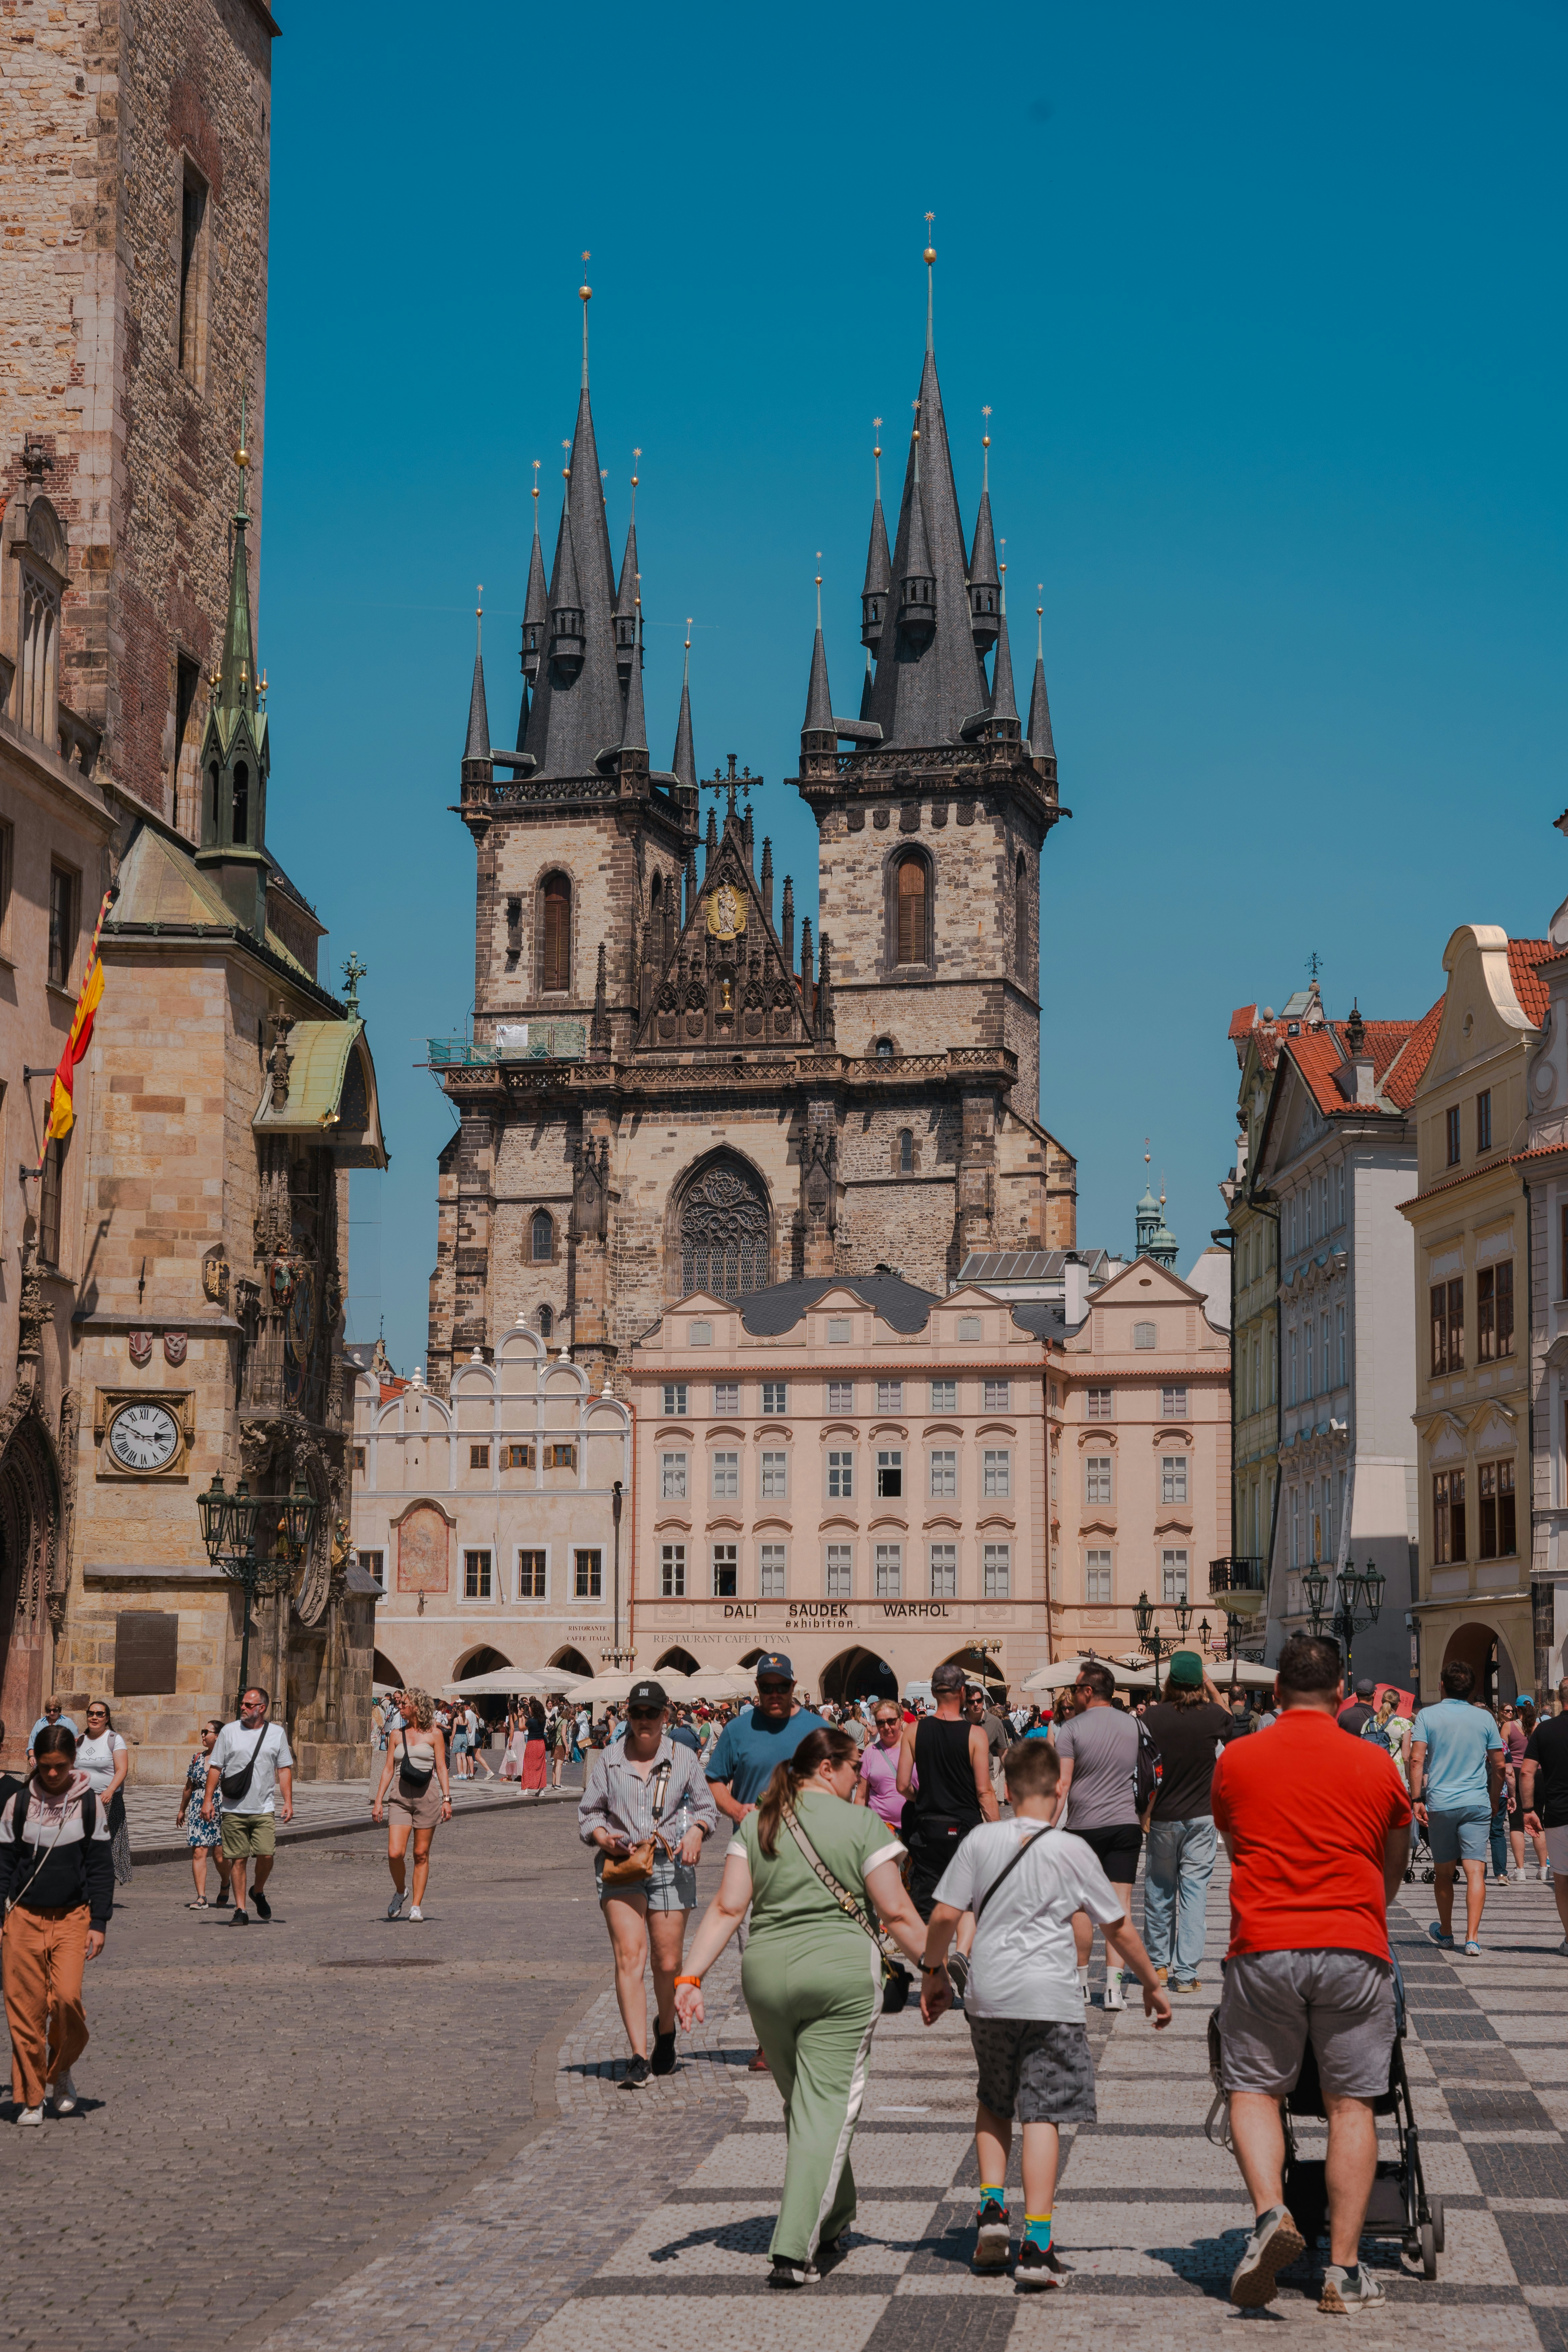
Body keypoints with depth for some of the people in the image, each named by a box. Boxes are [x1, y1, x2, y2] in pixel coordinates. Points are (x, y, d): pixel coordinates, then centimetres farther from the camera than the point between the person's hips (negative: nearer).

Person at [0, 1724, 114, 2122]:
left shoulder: (89, 1805, 2)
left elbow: (100, 1867, 5)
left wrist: (99, 1923, 0)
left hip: (73, 1917, -1)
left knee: (67, 1996, -17)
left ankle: (61, 2069, 10)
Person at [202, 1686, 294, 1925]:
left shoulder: (277, 1733, 7)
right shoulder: (229, 1731, 4)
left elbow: (284, 1769, 9)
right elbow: (215, 1768, 6)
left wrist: (288, 1802, 0)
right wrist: (208, 1800, -2)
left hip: (264, 1809, 0)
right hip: (234, 1810, 0)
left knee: (266, 1856, -10)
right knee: (238, 1859, 0)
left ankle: (259, 1893, 18)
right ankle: (241, 1911, 6)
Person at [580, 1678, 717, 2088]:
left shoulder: (684, 1758, 8)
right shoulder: (608, 1760, 8)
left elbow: (707, 1808, 15)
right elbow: (588, 1813, 12)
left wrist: (696, 1831, -7)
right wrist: (604, 1837, -9)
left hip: (671, 1866, 1)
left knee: (668, 1964, 3)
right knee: (629, 1958, -14)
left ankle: (666, 2031, 35)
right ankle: (639, 2058, -16)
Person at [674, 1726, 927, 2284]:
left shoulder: (756, 1824, 8)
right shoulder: (862, 1824, -3)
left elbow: (727, 1908, 1)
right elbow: (897, 1914, -5)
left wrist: (692, 1976, 1)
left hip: (767, 1971, 4)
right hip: (841, 1971, -4)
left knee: (802, 2102, 20)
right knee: (827, 2107, -3)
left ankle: (833, 2222, 34)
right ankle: (795, 2252, -11)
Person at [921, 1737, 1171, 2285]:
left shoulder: (980, 1841, 2)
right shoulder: (1072, 1851, -2)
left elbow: (945, 1915, 1)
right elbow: (1120, 1929, 4)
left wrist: (934, 1972, 17)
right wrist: (1152, 1985, 16)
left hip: (989, 1995, 3)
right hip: (1050, 1997, -2)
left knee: (993, 2104, 22)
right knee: (1041, 2114, -3)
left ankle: (991, 2207, 7)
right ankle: (1035, 2245, -9)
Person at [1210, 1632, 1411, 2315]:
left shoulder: (1236, 1760, 6)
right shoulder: (1376, 1765, 6)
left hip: (1262, 1946, 0)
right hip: (1353, 1950, 0)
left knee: (1254, 2089, 10)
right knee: (1351, 2104, 5)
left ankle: (1269, 2210, -14)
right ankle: (1344, 2270, 2)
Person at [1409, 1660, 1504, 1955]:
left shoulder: (1428, 1716, -1)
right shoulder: (1485, 1718, 4)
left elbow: (1416, 1760, -9)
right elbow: (1499, 1765, 7)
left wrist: (1416, 1800, -6)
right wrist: (1494, 1801, 19)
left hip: (1439, 1805, 0)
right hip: (1477, 1804, 0)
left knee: (1444, 1872, 14)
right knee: (1475, 1871, -5)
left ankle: (1445, 1932, 28)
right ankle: (1472, 1938, -16)